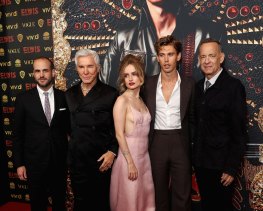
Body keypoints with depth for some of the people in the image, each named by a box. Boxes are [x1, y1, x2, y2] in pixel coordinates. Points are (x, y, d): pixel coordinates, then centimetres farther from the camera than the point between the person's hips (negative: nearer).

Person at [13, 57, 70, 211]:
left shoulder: (64, 97, -2)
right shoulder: (23, 99, -5)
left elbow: (69, 127, 5)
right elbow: (18, 133, -2)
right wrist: (19, 163, -4)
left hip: (59, 160, 1)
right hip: (35, 162, -1)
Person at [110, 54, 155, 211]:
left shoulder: (141, 100, 8)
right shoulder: (122, 100, -12)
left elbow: (144, 130, 10)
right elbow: (119, 134, -15)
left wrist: (140, 160, 7)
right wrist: (130, 162, -16)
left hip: (144, 155, 7)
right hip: (128, 155, -6)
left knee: (145, 196, 16)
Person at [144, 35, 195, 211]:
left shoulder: (189, 84, -1)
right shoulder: (149, 84, 1)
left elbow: (192, 117, 5)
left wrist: (192, 143, 2)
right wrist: (146, 144, 5)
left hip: (180, 142, -1)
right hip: (157, 143, 1)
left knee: (182, 194, 6)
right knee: (159, 191, 15)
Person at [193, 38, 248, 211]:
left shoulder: (233, 86, -12)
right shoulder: (199, 86, 7)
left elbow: (239, 131, -14)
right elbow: (198, 122, 10)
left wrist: (231, 167, -15)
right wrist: (196, 155, 6)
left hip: (221, 164, -5)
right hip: (201, 161, 6)